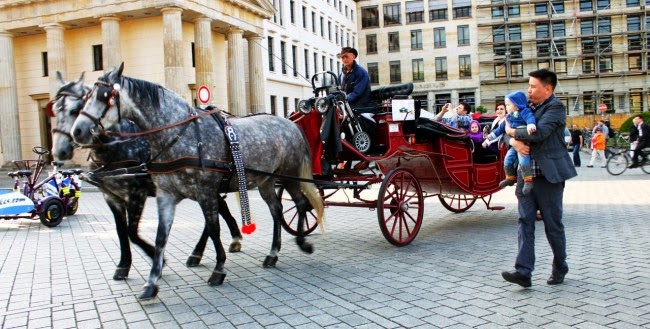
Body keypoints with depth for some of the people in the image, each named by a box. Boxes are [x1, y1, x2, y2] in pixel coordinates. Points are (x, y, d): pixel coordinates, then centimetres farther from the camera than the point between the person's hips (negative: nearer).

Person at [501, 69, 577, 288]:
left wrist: (513, 132, -11)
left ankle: (560, 269, 25)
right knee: (525, 222, -1)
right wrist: (514, 141, -12)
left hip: (549, 176, -6)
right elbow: (507, 133, 11)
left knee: (553, 225, 6)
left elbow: (539, 133, -25)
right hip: (526, 175, 6)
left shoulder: (555, 107, -9)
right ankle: (523, 272, -1)